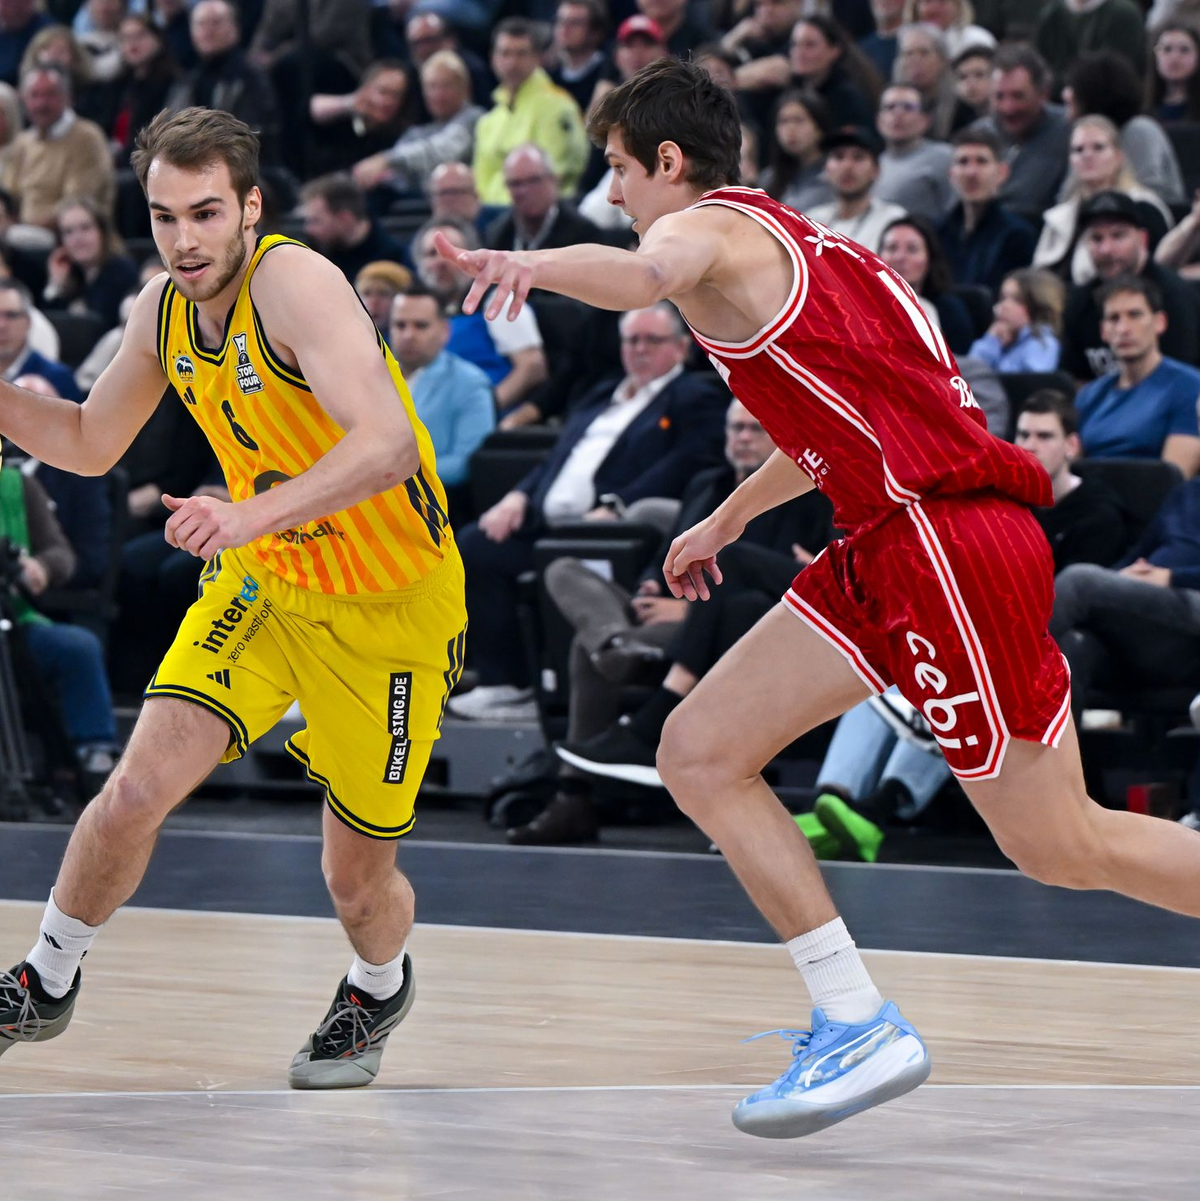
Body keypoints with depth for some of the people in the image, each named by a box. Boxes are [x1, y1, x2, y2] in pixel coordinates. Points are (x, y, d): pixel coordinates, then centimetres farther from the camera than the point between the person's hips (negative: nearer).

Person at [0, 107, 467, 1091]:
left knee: (358, 876, 4)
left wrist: (254, 514, -49)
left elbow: (388, 443, -39)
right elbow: (90, 444, 14)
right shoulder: (164, 310, -4)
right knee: (141, 788, -13)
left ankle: (381, 986, 39)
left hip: (392, 605, -5)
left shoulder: (294, 282, -27)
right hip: (264, 581, 5)